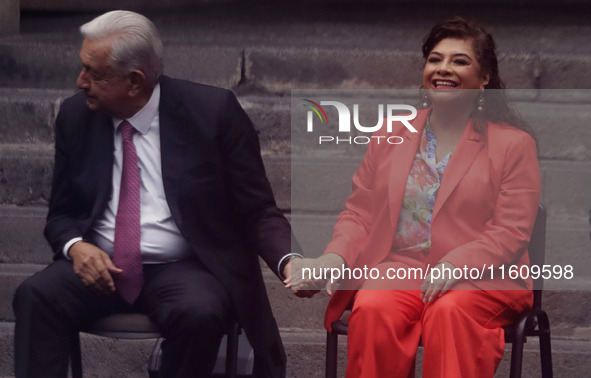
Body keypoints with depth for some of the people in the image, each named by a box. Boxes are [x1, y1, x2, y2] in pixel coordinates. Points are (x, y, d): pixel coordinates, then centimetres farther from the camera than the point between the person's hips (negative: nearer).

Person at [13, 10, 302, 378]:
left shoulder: (213, 111, -7)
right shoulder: (75, 116, 4)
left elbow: (258, 211, -3)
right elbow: (62, 212, 13)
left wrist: (289, 261, -24)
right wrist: (76, 246, -11)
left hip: (183, 269, -3)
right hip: (99, 264, 3)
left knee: (198, 313, -35)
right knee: (35, 296, -27)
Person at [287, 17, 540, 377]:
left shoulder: (514, 143, 6)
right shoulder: (391, 134, 18)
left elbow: (511, 233, -3)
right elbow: (359, 213, 15)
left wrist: (456, 265, -20)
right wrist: (335, 257, -7)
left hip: (481, 277, -2)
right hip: (397, 267, 2)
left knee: (449, 312, -36)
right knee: (372, 310, -31)